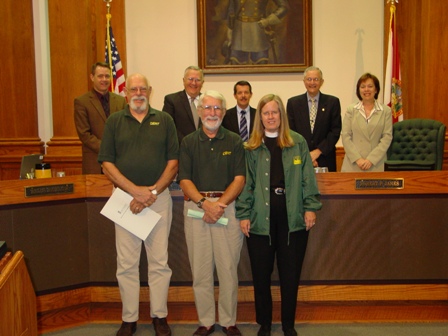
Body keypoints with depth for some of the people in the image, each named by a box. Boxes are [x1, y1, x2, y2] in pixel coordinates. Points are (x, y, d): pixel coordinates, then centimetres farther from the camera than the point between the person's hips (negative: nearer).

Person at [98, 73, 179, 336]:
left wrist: (152, 192, -10)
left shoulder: (164, 120, 6)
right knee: (126, 263, 6)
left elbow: (173, 162, 2)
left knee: (160, 262, 6)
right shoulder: (114, 121, 6)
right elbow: (107, 163, -1)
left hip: (160, 197, 0)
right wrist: (136, 191, -12)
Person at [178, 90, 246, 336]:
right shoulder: (188, 142, 9)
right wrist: (204, 202, -13)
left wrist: (220, 203, -13)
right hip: (195, 207, 1)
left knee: (228, 267, 2)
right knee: (200, 268, 6)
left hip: (227, 207, -1)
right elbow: (185, 180, 2)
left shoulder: (234, 141, 7)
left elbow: (239, 179, 0)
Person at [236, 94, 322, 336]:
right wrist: (243, 214, -3)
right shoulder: (251, 147, 5)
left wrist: (310, 207, -4)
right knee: (261, 275, 7)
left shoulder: (298, 143, 6)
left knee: (291, 274, 8)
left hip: (293, 216, 0)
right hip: (260, 218, 0)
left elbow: (307, 178, 4)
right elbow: (246, 182, 3)